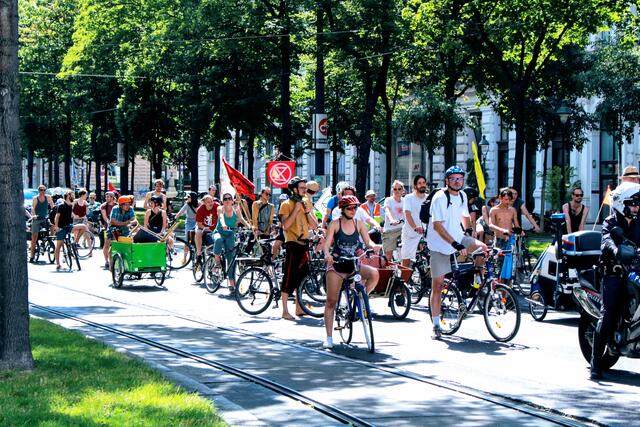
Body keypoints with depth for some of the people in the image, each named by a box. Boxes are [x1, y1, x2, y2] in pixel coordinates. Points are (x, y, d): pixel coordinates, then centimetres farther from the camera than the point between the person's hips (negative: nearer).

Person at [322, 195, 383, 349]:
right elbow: (326, 245, -11)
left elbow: (368, 241, -1)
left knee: (374, 273, -27)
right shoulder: (335, 224, -5)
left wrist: (374, 246, -24)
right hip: (336, 265, -2)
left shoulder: (359, 224, 3)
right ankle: (329, 338, 5)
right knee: (331, 301, -4)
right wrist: (327, 254, -32)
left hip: (354, 265, 2)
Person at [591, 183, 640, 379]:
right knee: (608, 315, -12)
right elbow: (607, 239, -17)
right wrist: (616, 250, -39)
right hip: (613, 273, -4)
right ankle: (596, 362, -10)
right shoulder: (611, 223, 3)